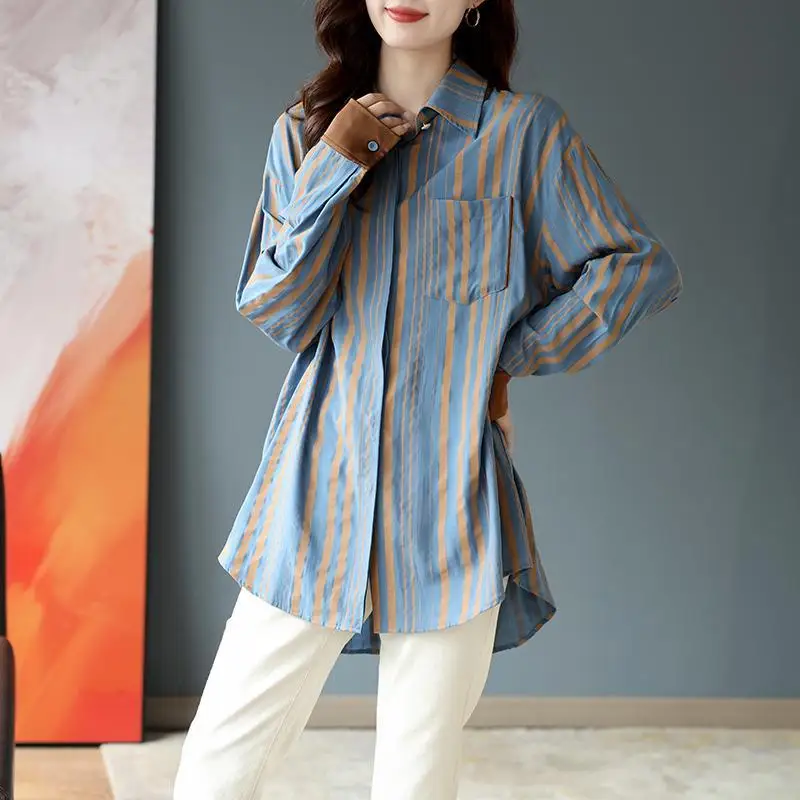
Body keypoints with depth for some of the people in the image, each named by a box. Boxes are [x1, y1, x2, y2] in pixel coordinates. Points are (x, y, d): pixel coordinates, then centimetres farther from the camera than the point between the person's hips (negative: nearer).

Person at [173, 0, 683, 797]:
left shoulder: (523, 131, 2)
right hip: (318, 492, 2)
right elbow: (270, 312, 2)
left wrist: (513, 353, 1)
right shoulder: (304, 132, 10)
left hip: (449, 497, -2)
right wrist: (333, 167, -7)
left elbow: (640, 268, 5)